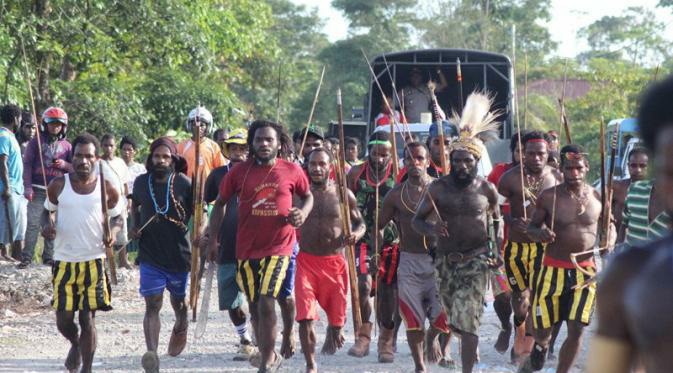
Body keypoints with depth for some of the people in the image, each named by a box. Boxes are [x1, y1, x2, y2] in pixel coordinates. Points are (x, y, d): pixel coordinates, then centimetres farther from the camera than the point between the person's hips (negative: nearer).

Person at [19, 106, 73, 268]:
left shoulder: (66, 146, 12)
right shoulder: (36, 142, 5)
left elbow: (74, 168, 16)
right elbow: (27, 164, 1)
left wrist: (65, 165, -7)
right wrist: (27, 187, -8)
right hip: (38, 190, -2)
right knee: (33, 223, -7)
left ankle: (49, 256, 10)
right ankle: (27, 257, -5)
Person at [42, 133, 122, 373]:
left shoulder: (107, 189, -1)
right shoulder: (58, 186, 0)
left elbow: (117, 217, 11)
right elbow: (46, 211, 13)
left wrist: (112, 231, -11)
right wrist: (46, 225, -9)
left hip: (94, 260, -1)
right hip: (64, 261, 1)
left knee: (87, 318, -4)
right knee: (63, 319, 2)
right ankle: (75, 344, 36)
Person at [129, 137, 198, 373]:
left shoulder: (184, 184, -8)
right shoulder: (141, 183, 1)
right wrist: (135, 227, 7)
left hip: (180, 253, 0)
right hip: (150, 255, 0)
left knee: (179, 301, 17)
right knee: (152, 304, -11)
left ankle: (180, 328, 50)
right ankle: (151, 353, -21)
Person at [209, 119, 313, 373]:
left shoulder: (292, 171, -2)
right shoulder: (240, 171, 0)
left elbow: (307, 196, 16)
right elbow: (220, 203, 10)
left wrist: (303, 213, -6)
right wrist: (213, 238, 5)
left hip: (279, 247, -2)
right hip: (247, 249, 3)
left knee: (266, 302, -15)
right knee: (255, 306, 10)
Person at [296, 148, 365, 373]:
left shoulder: (343, 194, 1)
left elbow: (360, 223, 10)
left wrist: (357, 234, -12)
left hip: (335, 261, 1)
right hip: (306, 260, -1)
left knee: (336, 311, 11)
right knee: (305, 315, -12)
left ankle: (333, 330, 49)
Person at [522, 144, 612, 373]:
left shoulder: (597, 197, 1)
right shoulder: (549, 197, -6)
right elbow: (532, 227, 1)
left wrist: (609, 241, -4)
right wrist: (540, 233, -21)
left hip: (586, 272, 1)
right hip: (554, 270, -1)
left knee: (576, 331, -5)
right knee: (542, 330, 5)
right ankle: (540, 347, 41)